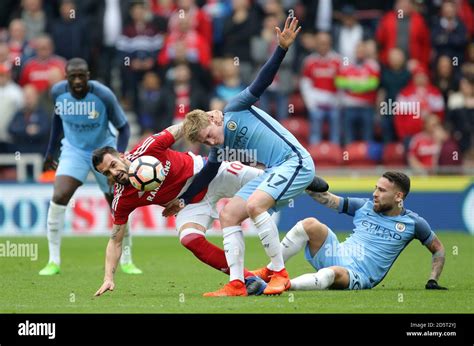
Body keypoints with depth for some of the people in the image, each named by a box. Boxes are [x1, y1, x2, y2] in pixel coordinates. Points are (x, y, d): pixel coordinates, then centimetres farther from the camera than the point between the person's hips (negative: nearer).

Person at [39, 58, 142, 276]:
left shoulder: (104, 95, -24)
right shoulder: (58, 92, -14)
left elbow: (123, 127, -13)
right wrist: (50, 152, 12)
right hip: (74, 150, 1)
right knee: (59, 197, -20)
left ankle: (126, 261, 22)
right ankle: (54, 261, -12)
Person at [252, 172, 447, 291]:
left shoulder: (412, 223, 4)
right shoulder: (365, 207, 11)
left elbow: (438, 249, 15)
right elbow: (327, 199, 12)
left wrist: (433, 282, 5)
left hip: (357, 277, -4)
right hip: (335, 256, 4)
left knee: (334, 273, -42)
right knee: (311, 224, -23)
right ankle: (268, 272, -17)